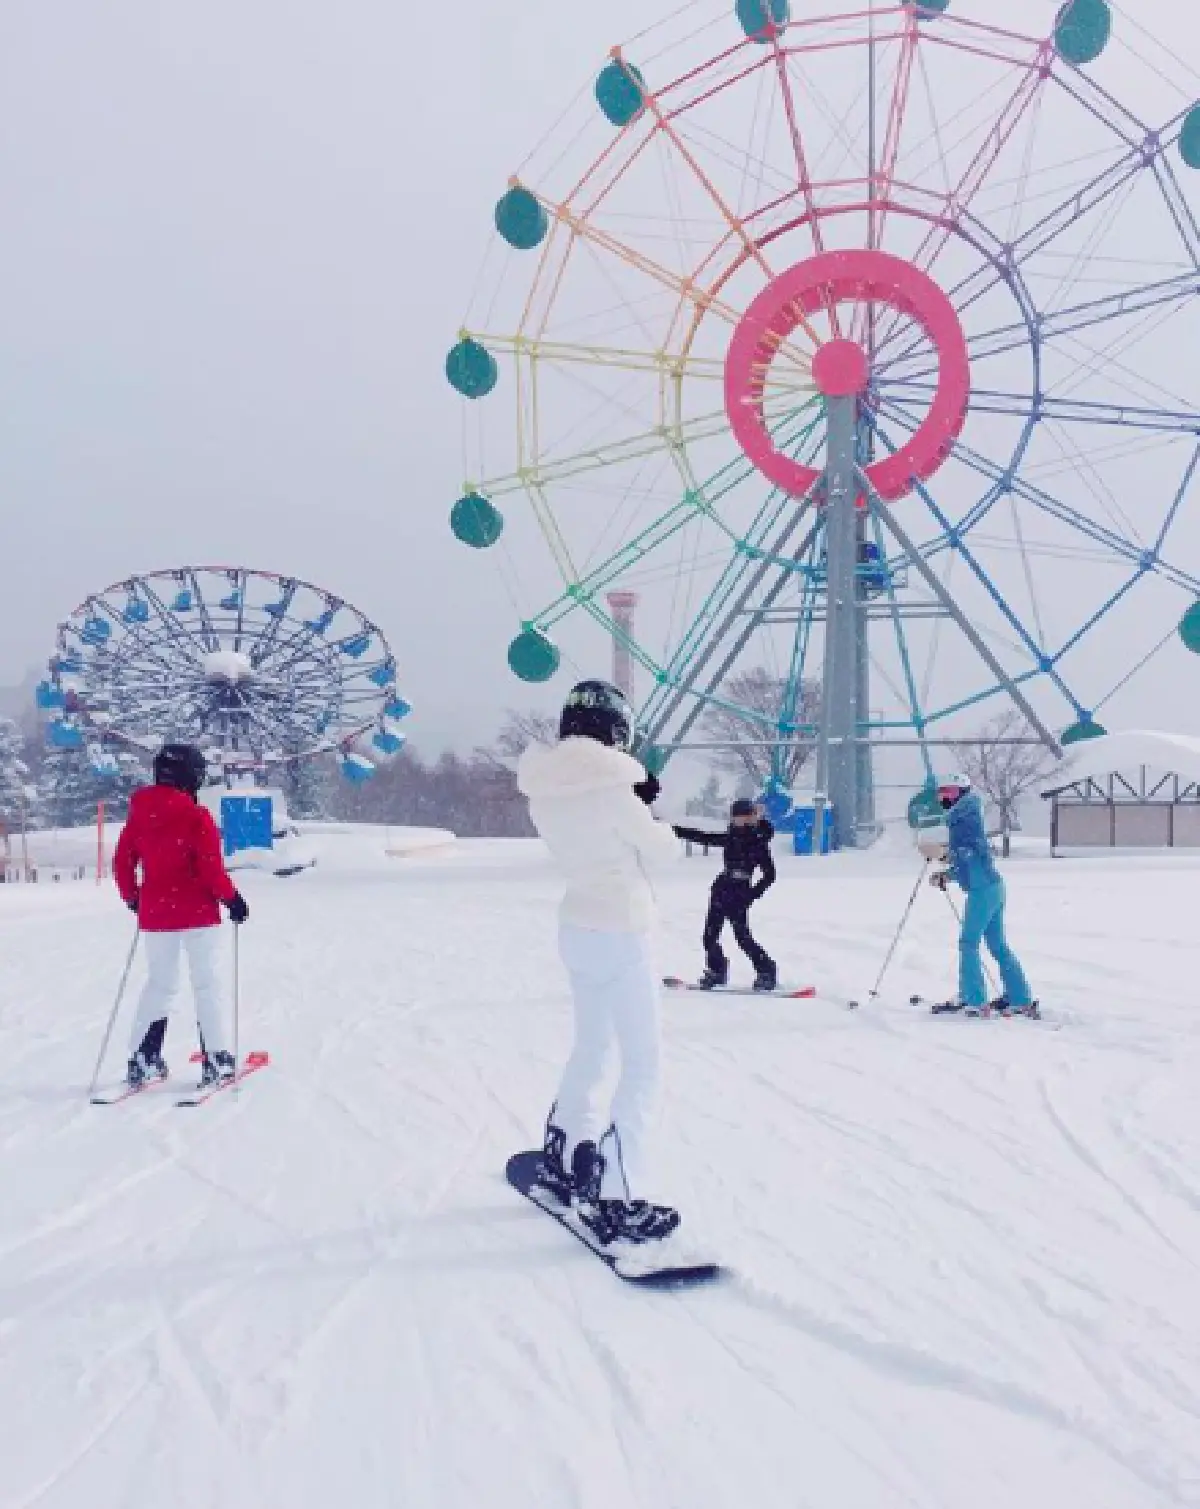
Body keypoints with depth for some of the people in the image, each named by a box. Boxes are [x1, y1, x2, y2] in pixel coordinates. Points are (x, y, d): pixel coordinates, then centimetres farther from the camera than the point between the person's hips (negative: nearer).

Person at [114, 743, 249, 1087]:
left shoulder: (139, 813, 3)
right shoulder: (197, 816, -13)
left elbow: (122, 862, 8)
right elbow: (211, 867, -17)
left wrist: (132, 897, 23)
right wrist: (231, 898, -3)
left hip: (155, 914, 5)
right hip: (197, 913, -5)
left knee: (159, 983, 16)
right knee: (206, 983, 4)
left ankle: (142, 1059, 15)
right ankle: (215, 1059, 4)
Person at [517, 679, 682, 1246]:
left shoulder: (545, 787, 1)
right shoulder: (609, 785, -20)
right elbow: (661, 851, -9)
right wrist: (657, 823, 11)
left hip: (577, 925, 8)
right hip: (620, 932, -8)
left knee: (591, 1045, 24)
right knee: (642, 1065, -1)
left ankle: (561, 1160, 37)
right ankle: (615, 1201, -3)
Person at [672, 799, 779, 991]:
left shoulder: (759, 843, -5)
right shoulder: (729, 838, 9)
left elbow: (769, 874, -4)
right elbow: (701, 837, 12)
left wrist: (751, 895, -11)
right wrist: (675, 830, 8)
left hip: (739, 895, -6)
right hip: (721, 891, 6)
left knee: (743, 936, -11)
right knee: (710, 935, 6)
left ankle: (767, 971, 3)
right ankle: (716, 971, 24)